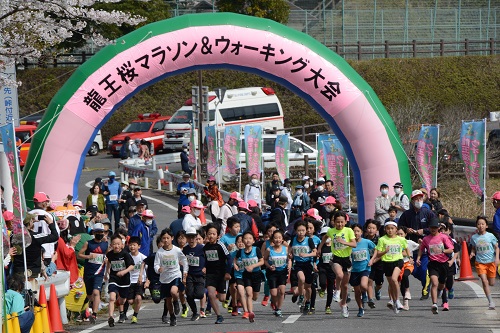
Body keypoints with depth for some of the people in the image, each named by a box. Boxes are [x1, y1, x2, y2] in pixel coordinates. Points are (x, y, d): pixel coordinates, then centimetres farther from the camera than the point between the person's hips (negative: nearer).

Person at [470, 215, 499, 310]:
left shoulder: (490, 236, -5)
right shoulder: (474, 237, 0)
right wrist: (472, 253, -8)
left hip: (491, 262, 0)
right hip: (480, 262, 0)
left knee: (491, 283, 4)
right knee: (484, 281, -14)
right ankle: (491, 302, -8)